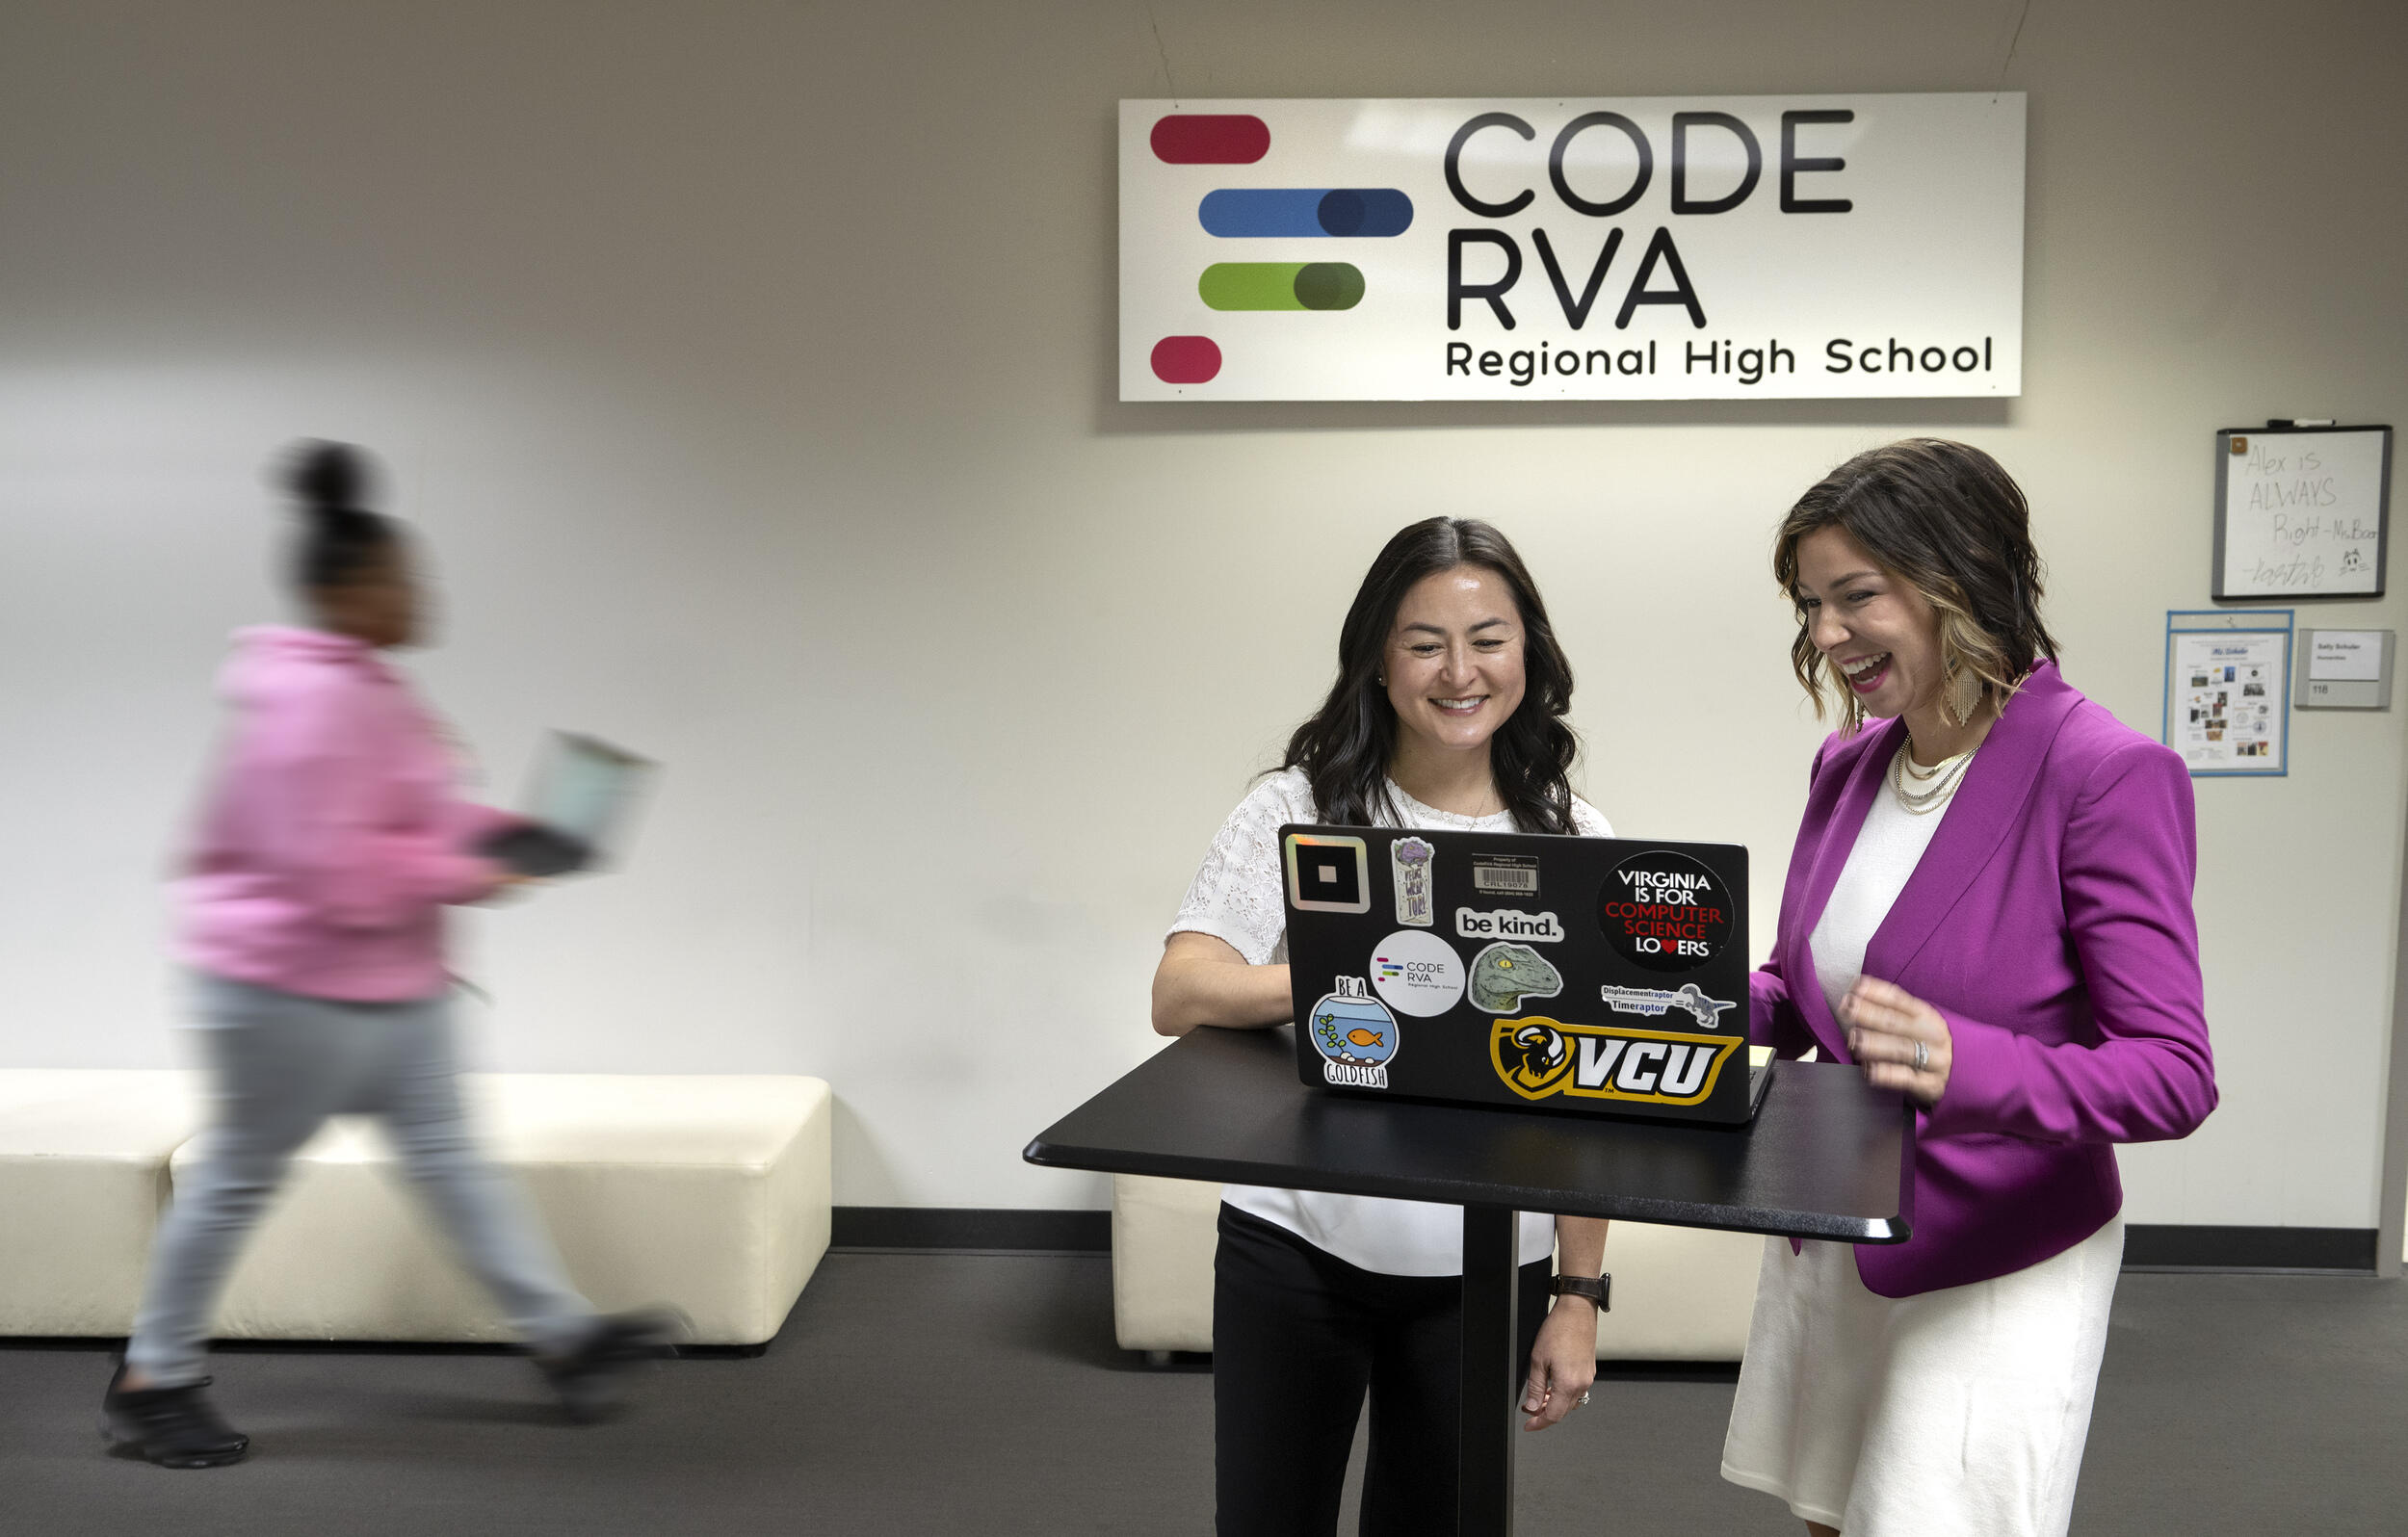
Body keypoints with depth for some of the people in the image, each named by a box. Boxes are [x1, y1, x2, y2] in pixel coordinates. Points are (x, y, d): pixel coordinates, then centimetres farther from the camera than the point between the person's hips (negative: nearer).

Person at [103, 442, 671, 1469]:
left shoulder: (361, 687, 9)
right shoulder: (312, 699, -24)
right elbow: (329, 864, -29)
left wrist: (488, 829, 6)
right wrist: (468, 875, -20)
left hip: (390, 987, 10)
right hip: (295, 988, -10)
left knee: (449, 1154, 11)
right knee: (237, 1182, 6)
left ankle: (563, 1334, 16)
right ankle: (153, 1384, 24)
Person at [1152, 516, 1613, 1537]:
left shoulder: (1573, 842, 0)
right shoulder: (1301, 808, -5)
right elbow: (1177, 996, -16)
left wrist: (1580, 1297, 0)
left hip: (1481, 1269, 2)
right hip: (1295, 1249, -1)